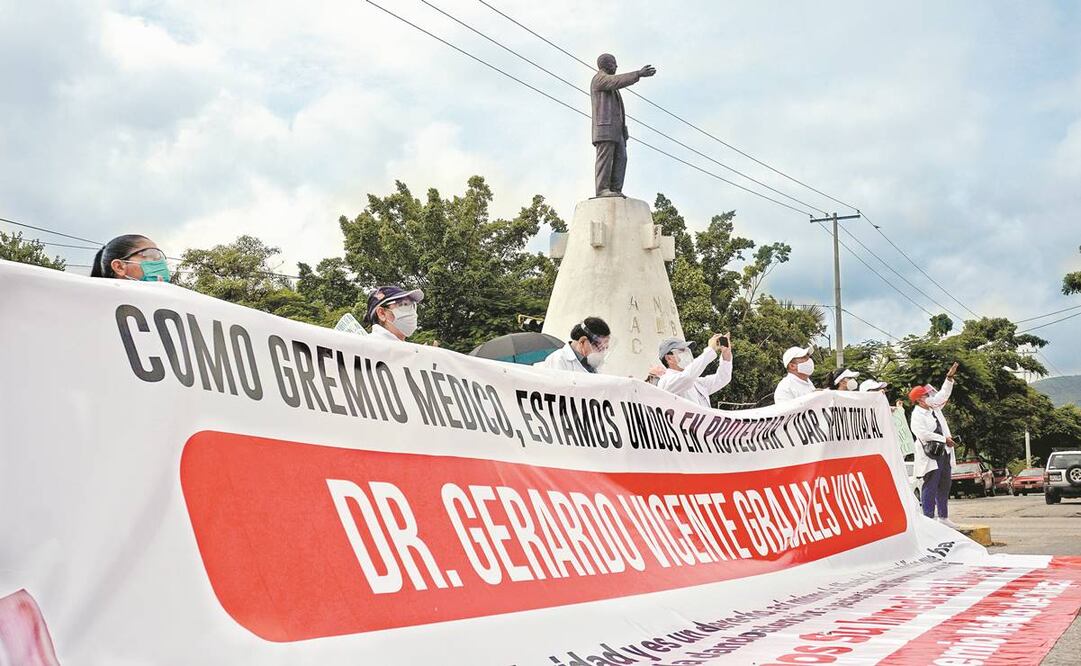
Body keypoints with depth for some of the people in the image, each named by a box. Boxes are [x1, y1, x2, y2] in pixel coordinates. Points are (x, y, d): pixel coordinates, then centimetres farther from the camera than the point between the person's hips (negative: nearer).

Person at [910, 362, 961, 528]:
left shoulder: (934, 407, 14)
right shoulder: (917, 415, -12)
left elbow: (943, 394, 24)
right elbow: (923, 433, -23)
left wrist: (949, 378, 14)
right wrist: (944, 439, -16)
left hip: (944, 453, 9)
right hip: (930, 456, -9)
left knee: (944, 486, 12)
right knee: (930, 488, -6)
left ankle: (943, 517, 19)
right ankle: (928, 519, -4)